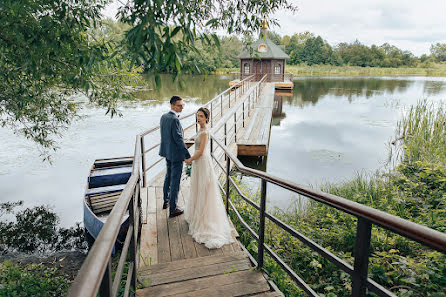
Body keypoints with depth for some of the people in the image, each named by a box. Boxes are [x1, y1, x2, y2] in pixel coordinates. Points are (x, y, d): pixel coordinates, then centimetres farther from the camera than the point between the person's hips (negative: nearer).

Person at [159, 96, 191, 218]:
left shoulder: (163, 117, 4)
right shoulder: (174, 120, -23)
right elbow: (178, 139, -23)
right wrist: (188, 155, -20)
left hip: (167, 152, 9)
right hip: (176, 154, -9)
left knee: (168, 176, 25)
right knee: (175, 181, 1)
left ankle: (166, 201, 40)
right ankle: (173, 209, 11)